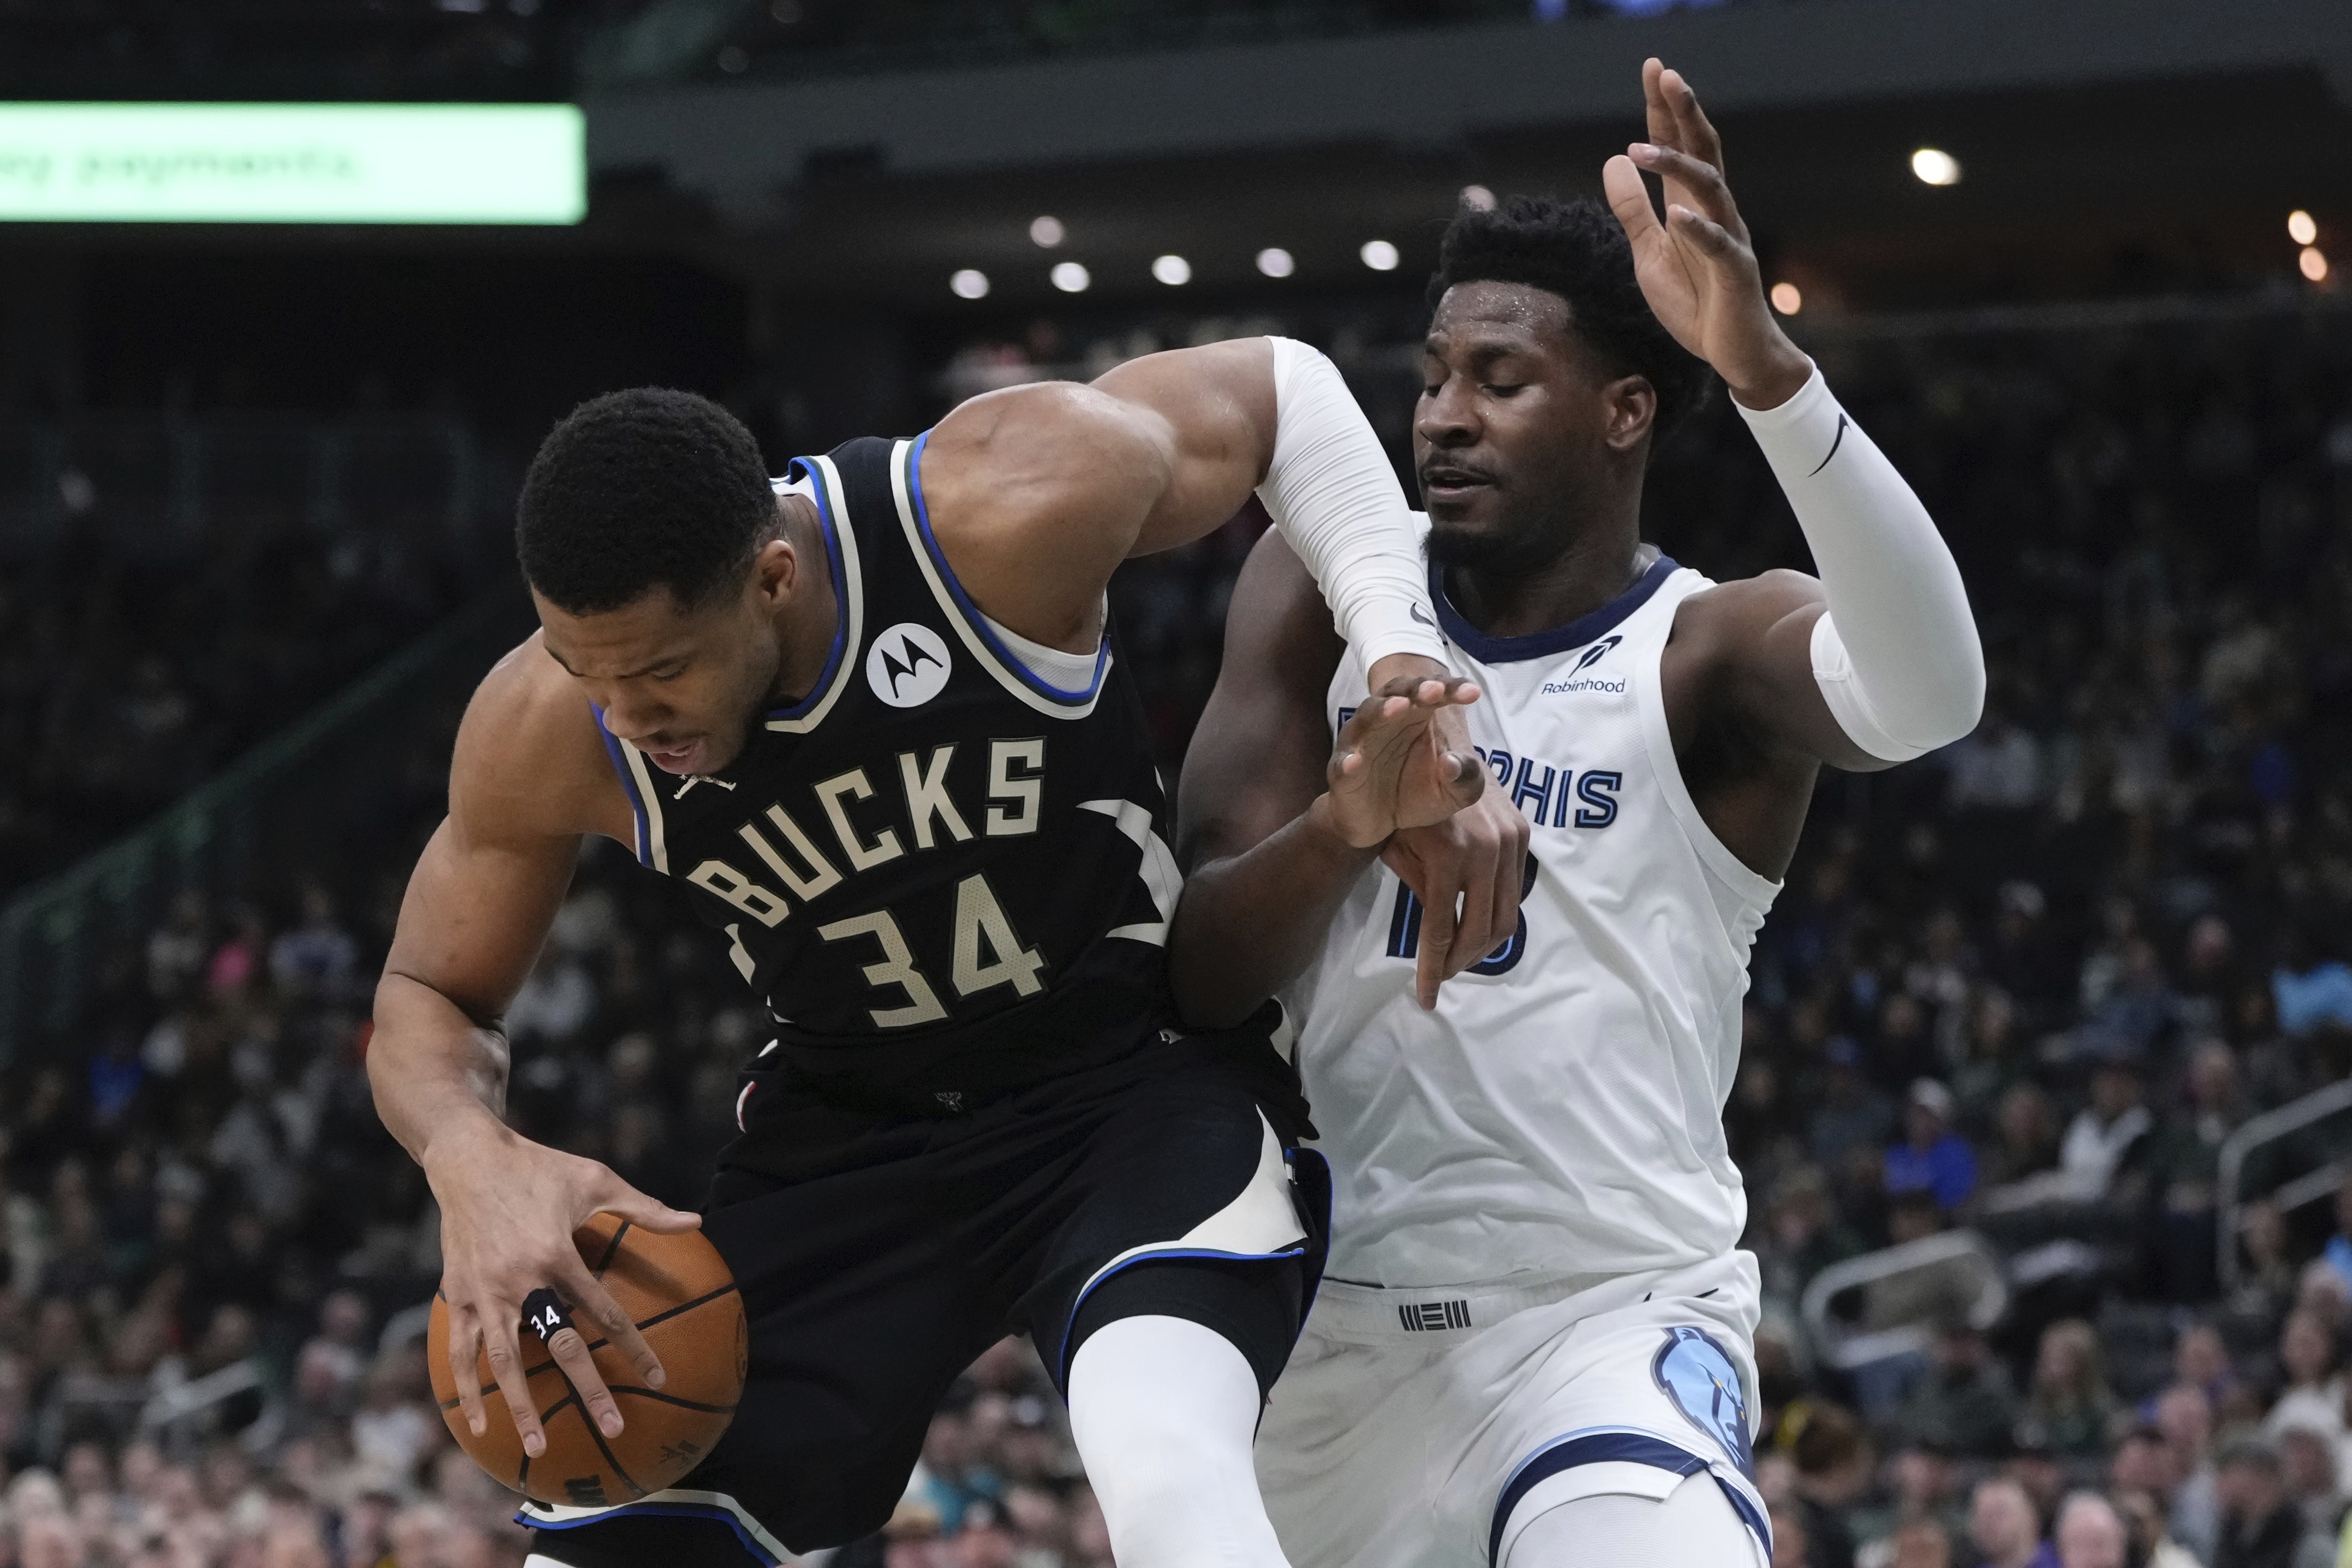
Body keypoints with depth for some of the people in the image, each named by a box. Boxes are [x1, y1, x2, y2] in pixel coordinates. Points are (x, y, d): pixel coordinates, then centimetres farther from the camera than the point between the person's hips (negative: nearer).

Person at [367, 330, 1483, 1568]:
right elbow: (428, 1000, 0)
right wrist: (471, 1159, -24)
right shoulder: (545, 734, -17)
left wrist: (1401, 654, -20)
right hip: (845, 1129, 4)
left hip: (1140, 1073, -3)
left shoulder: (1006, 510, -26)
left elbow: (1282, 386, -7)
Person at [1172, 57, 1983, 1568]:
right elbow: (1198, 969, -1)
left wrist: (1766, 367, -44)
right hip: (1346, 1319, 5)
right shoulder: (1325, 602, 5)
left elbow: (1931, 693, -30)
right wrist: (1356, 819, -24)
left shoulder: (1710, 650, -6)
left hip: (1616, 1313, -5)